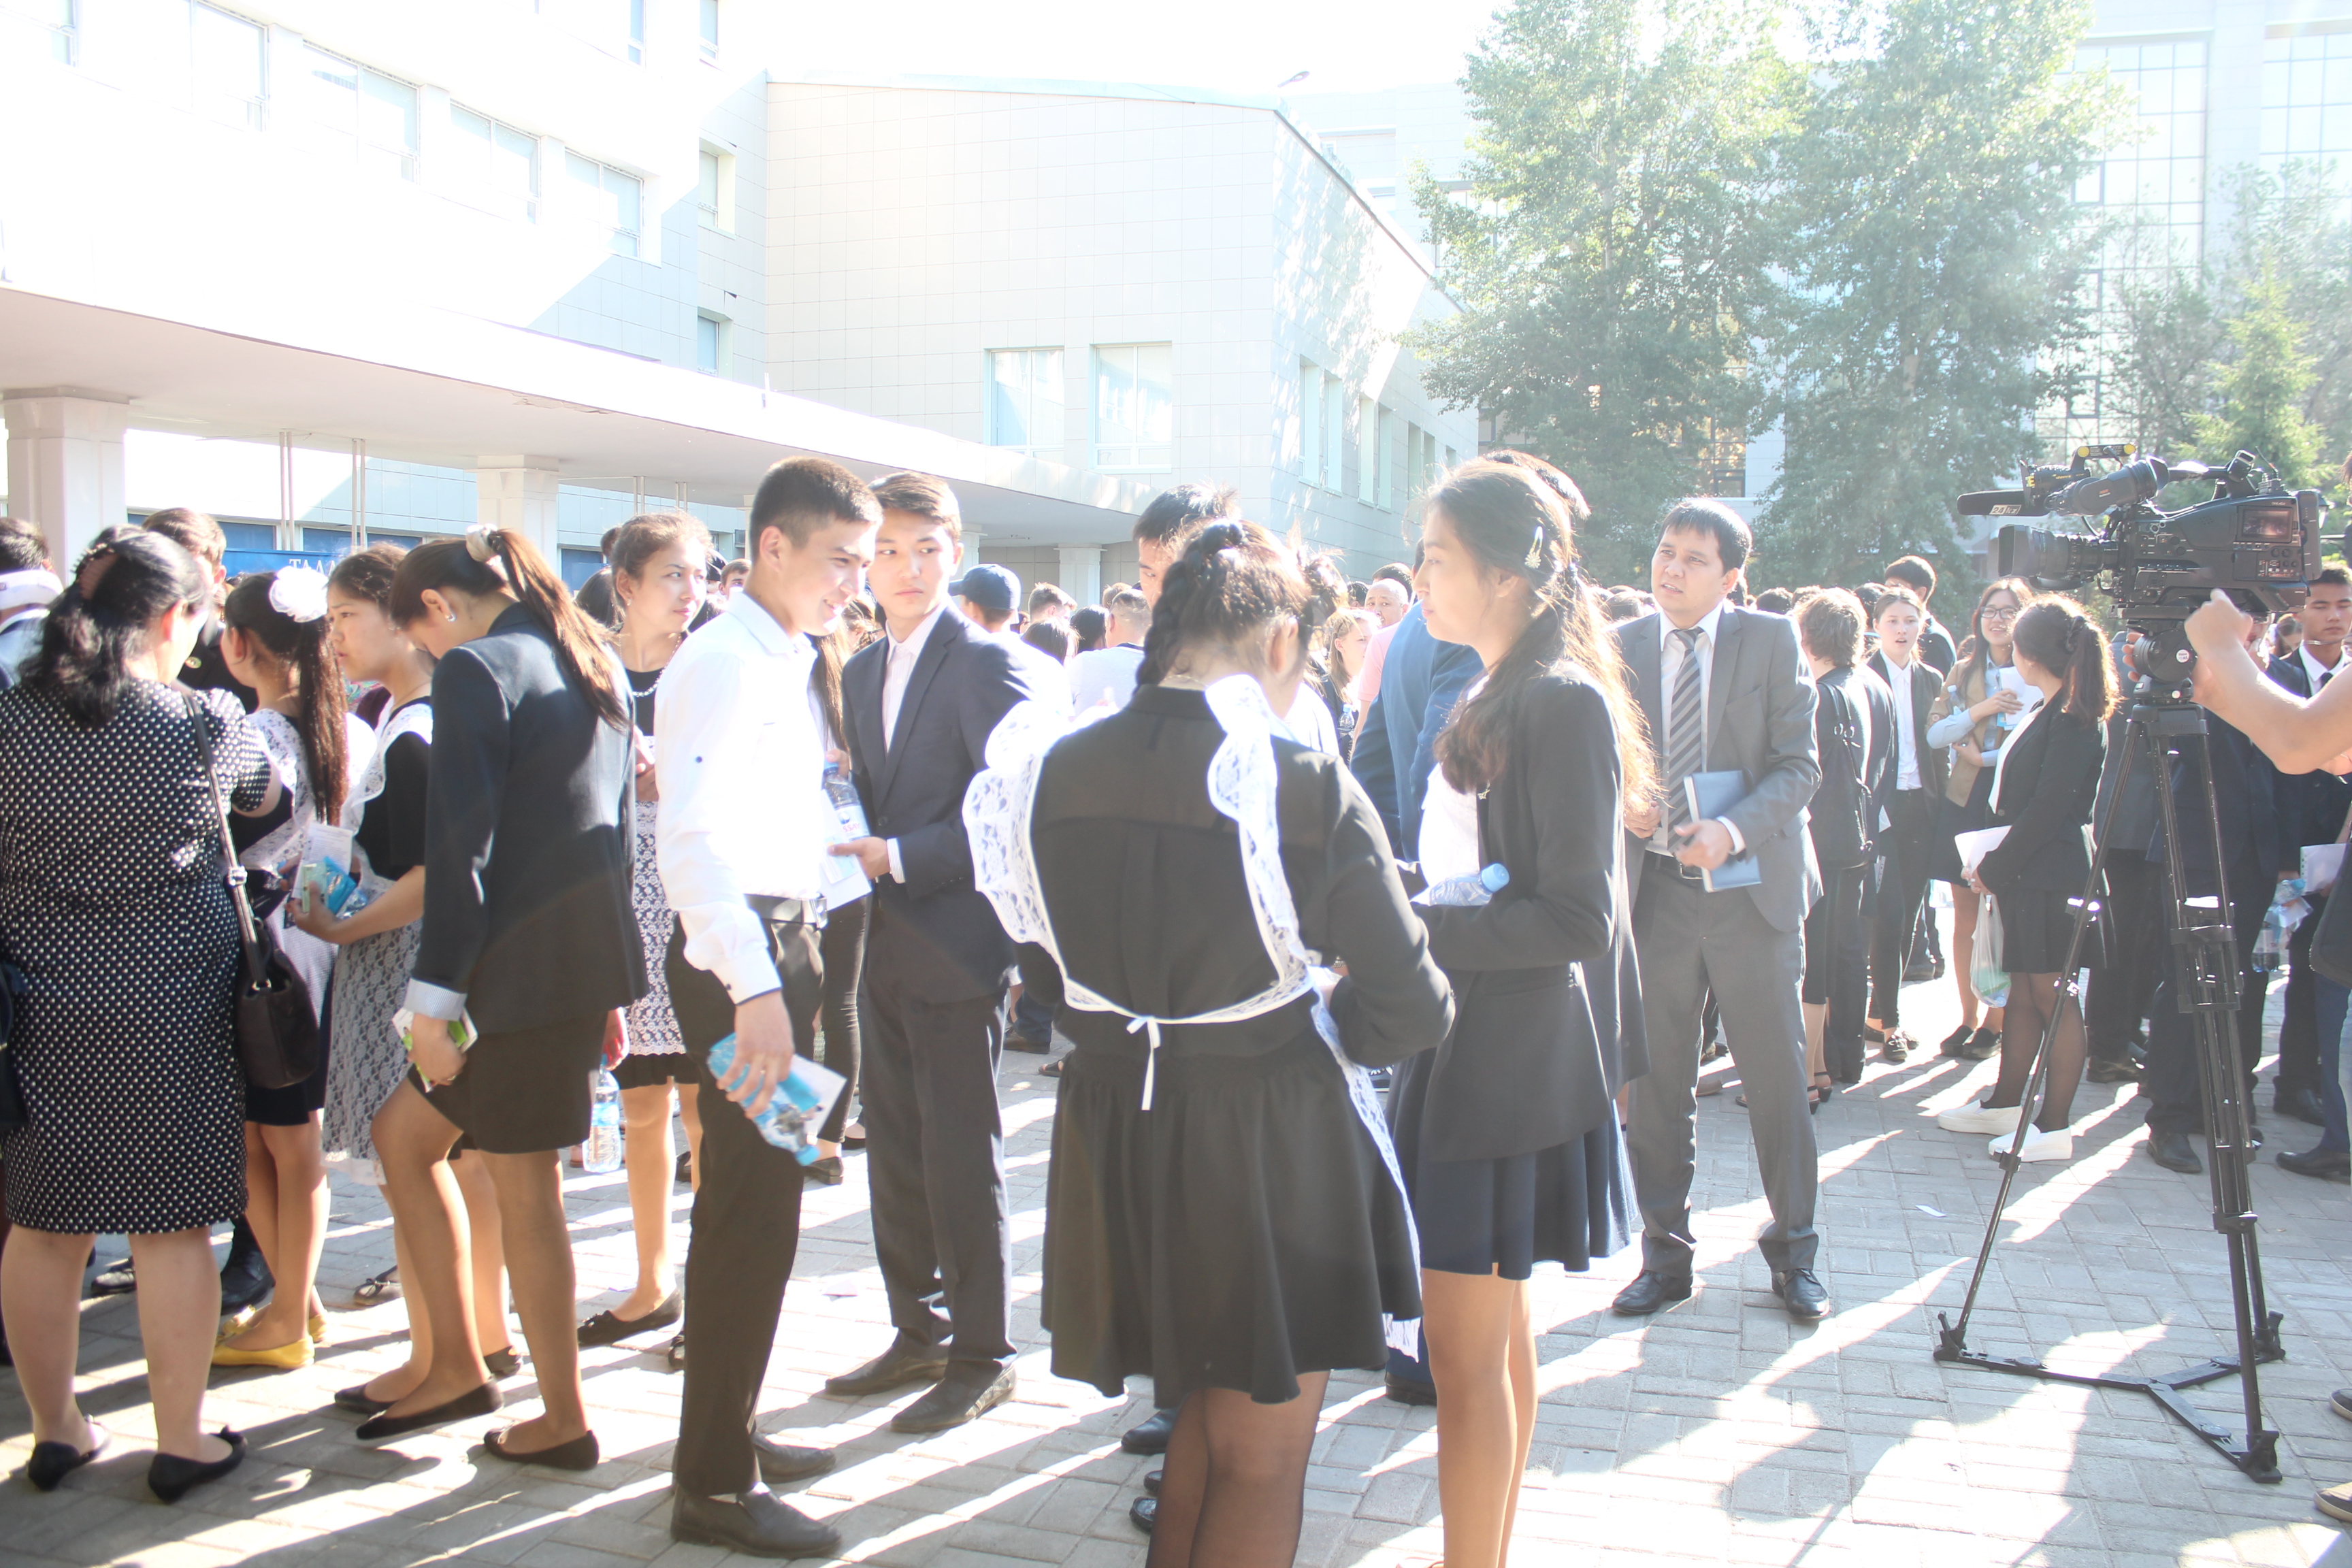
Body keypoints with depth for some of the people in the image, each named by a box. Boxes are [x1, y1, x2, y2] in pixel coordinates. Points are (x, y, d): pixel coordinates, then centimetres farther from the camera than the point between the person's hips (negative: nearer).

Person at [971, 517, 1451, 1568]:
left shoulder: (1052, 774, -4)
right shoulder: (1309, 788, -17)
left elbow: (1051, 969, 7)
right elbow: (1415, 1012, -13)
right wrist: (1318, 1022, 6)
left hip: (1111, 1138, 5)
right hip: (1271, 1145, -4)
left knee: (1204, 1425, 25)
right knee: (1261, 1462, 14)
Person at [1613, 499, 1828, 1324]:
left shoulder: (1771, 640, -1)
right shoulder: (1622, 647, 5)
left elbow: (1799, 765, -5)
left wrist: (1735, 829, -20)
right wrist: (1620, 803, -10)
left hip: (1751, 887, -2)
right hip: (1655, 887, 2)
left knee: (1777, 1078, 6)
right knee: (1656, 1084, 8)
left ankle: (1793, 1255, 24)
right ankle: (1665, 1254, 23)